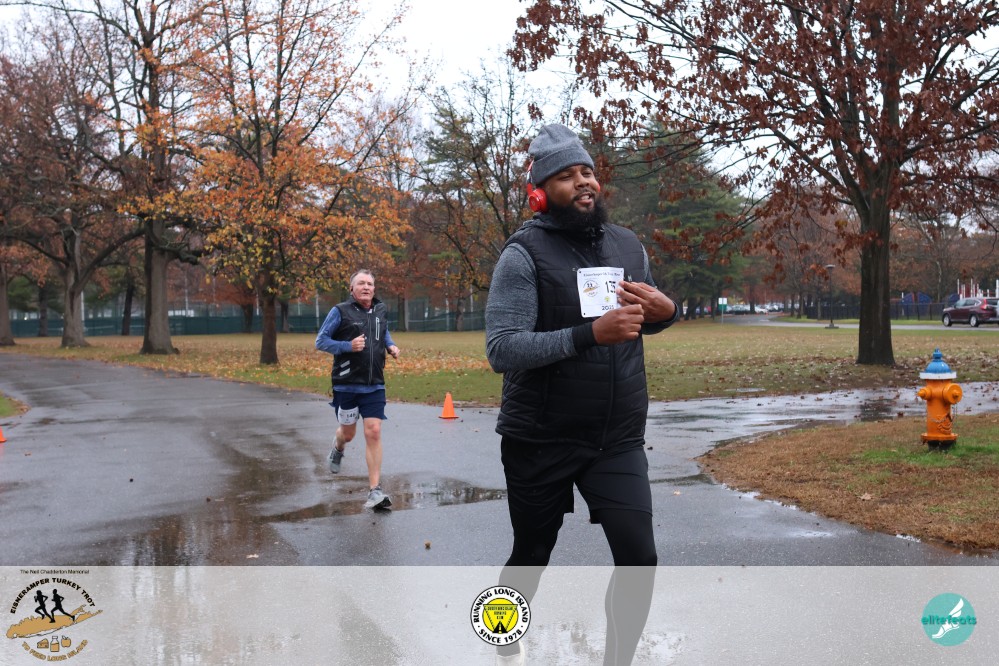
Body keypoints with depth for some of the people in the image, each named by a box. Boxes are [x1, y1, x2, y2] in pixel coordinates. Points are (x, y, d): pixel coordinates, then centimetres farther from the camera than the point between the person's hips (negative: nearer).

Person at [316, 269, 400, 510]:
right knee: (348, 432, 12)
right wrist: (348, 346, -19)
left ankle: (375, 490, -4)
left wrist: (391, 346, 7)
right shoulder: (340, 311, -6)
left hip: (374, 385, 2)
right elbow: (320, 341, -5)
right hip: (346, 384, -2)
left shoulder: (381, 311, 8)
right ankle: (338, 447, 52)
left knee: (373, 433, -7)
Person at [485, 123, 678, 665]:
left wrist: (665, 310, -4)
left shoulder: (629, 246, 5)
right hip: (540, 442, -3)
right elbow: (502, 350, -22)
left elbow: (645, 323, 21)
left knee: (639, 559, -6)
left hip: (619, 441, 4)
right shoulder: (524, 254, -12)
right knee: (531, 559, 14)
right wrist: (591, 334, -31)